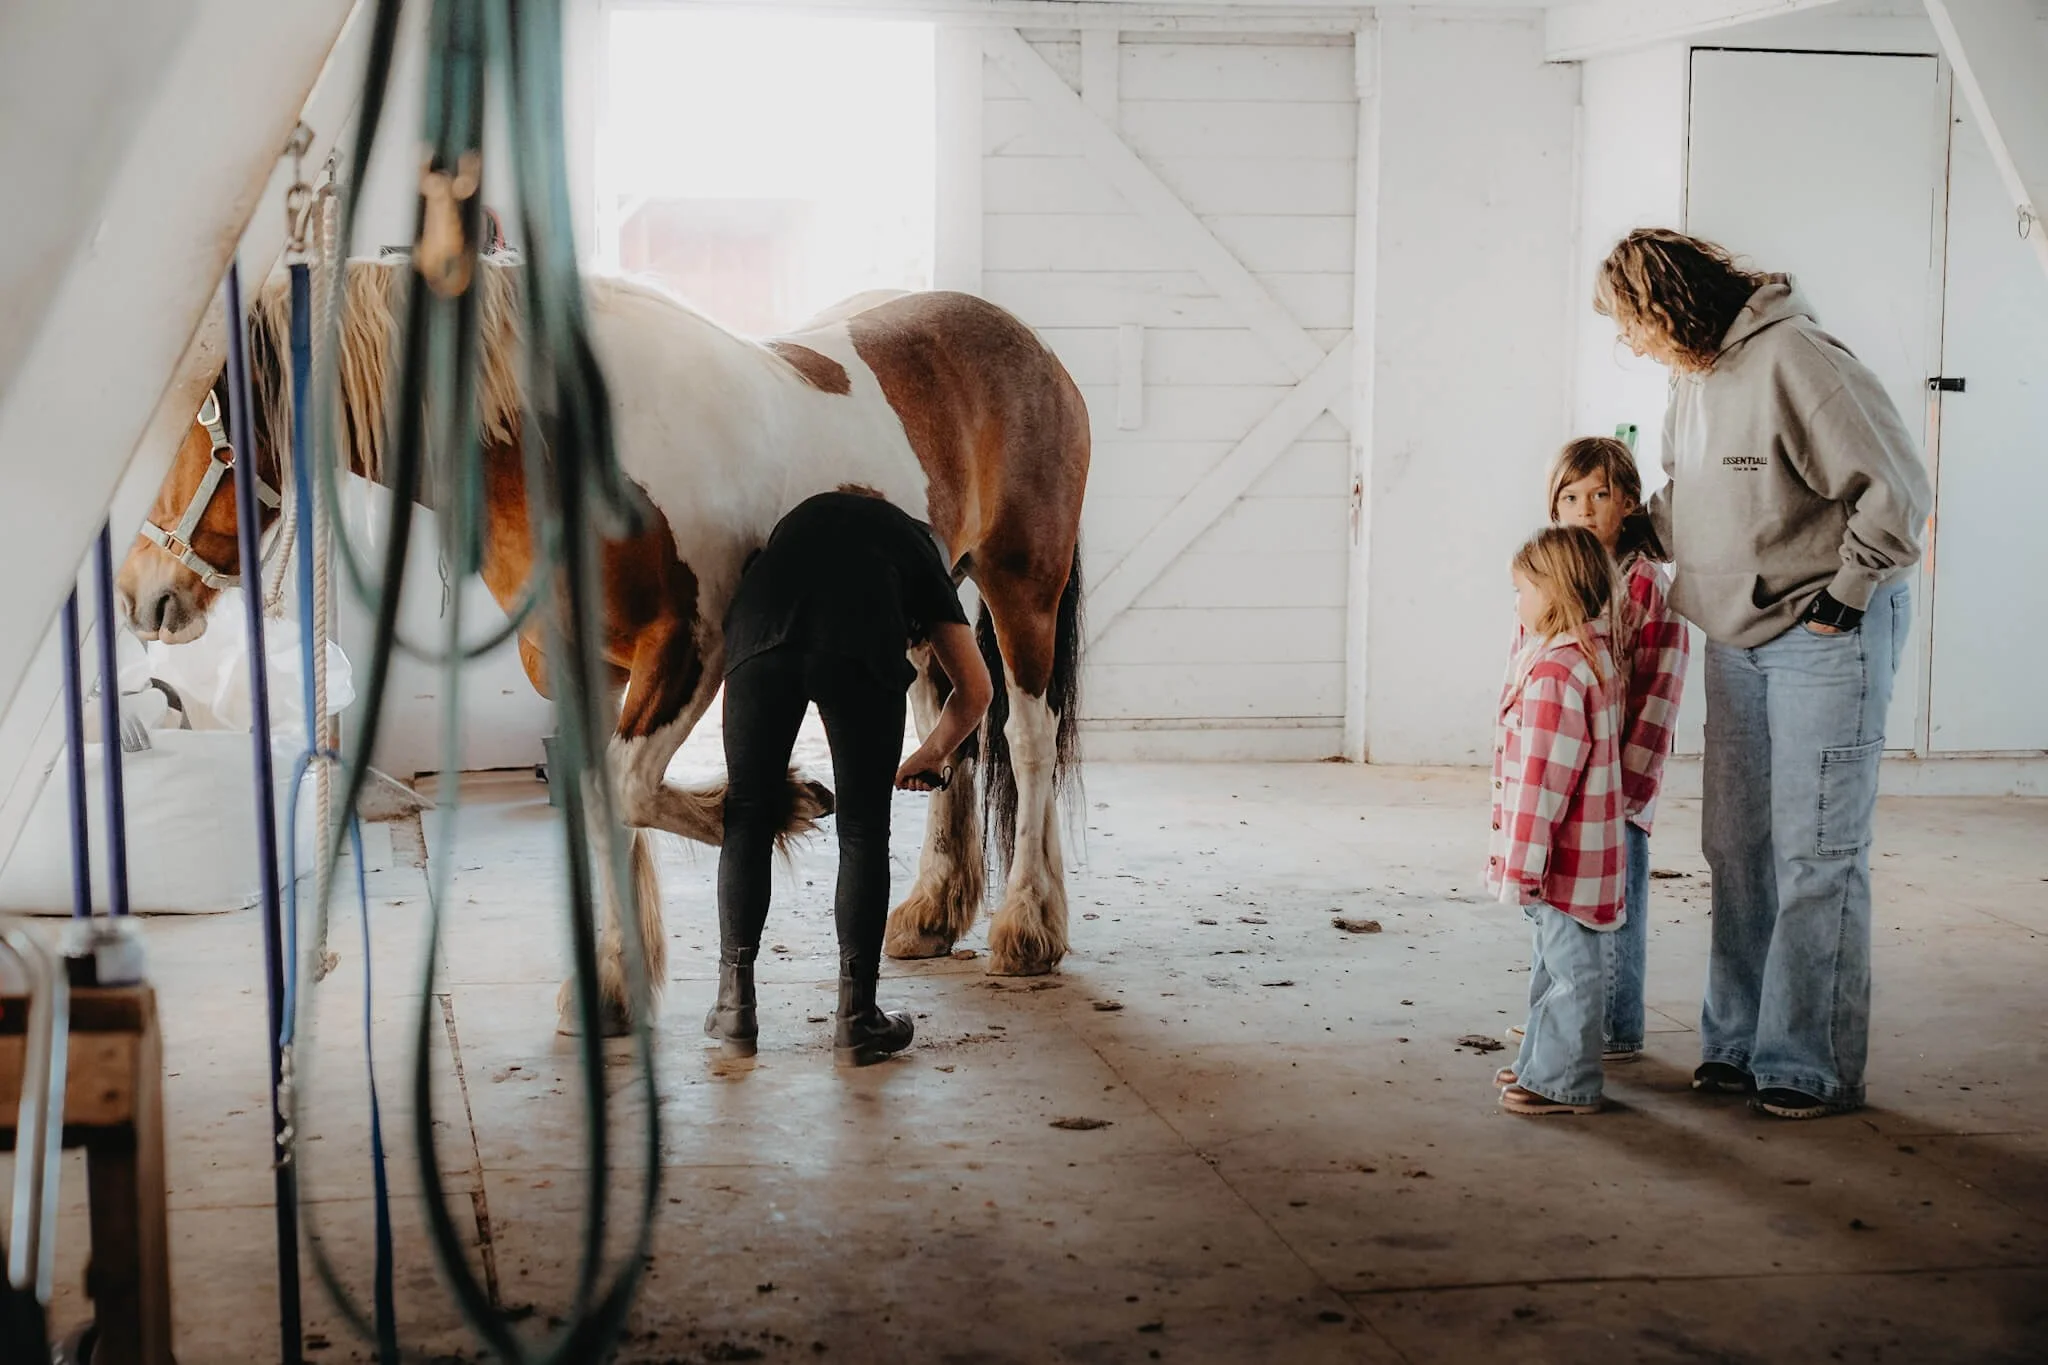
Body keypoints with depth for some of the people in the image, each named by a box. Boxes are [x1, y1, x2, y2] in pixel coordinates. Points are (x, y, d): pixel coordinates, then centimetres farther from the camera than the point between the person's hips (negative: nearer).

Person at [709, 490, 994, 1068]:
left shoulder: (800, 521, 42)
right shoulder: (915, 546, 36)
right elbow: (974, 691, 32)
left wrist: (765, 770, 44)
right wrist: (930, 756, 50)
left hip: (761, 635, 2)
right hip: (861, 652, -2)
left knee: (747, 818, 17)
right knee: (863, 831, 12)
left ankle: (735, 1005, 23)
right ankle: (856, 1019, 16)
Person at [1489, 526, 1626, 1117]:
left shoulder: (1554, 673, -23)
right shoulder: (1593, 656, 12)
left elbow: (1542, 779, -24)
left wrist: (1524, 860, -21)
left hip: (1562, 858, -11)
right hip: (1576, 855, 11)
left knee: (1568, 965, -2)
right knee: (1552, 962, 21)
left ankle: (1565, 1082, 6)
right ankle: (1543, 1061, 33)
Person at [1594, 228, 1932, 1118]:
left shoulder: (1792, 360, -20)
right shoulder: (1692, 377, 8)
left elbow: (1897, 492, -20)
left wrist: (1841, 599, -15)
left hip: (1826, 640, -9)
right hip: (1736, 639, 9)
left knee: (1815, 852, -4)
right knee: (1736, 847, 11)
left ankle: (1814, 1067, 4)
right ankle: (1738, 1045, 21)